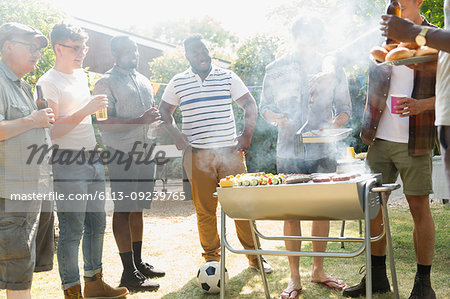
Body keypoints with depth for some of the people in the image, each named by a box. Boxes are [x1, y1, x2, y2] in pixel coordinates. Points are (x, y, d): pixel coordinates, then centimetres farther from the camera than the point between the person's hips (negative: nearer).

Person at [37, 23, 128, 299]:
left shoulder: (82, 75, 16)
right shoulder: (48, 82, -9)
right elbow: (51, 130, -17)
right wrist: (86, 110, -22)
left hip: (93, 159, 8)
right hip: (68, 164, -8)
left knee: (96, 223, 13)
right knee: (72, 231, -4)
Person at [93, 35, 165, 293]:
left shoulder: (144, 81, 18)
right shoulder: (106, 83, -6)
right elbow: (104, 123, -16)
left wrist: (156, 116, 9)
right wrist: (140, 121, -22)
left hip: (146, 153, 7)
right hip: (122, 155, -7)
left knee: (138, 209, 14)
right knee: (123, 210, -3)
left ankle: (138, 262, 24)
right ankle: (129, 273, 2)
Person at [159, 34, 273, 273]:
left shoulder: (227, 77, 7)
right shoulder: (178, 82, 8)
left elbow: (249, 104, 8)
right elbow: (164, 110, 17)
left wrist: (247, 134, -5)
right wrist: (175, 134, 1)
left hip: (230, 151, 0)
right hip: (197, 155, 0)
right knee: (205, 210, 5)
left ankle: (254, 256, 15)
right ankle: (212, 258, 20)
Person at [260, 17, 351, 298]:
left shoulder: (333, 68, 4)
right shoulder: (276, 69, 2)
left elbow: (345, 108, 9)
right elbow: (265, 107, 8)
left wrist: (334, 124, -12)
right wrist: (278, 118, -13)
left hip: (323, 151, 2)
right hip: (289, 152, -1)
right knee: (291, 213, 1)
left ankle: (318, 269, 26)